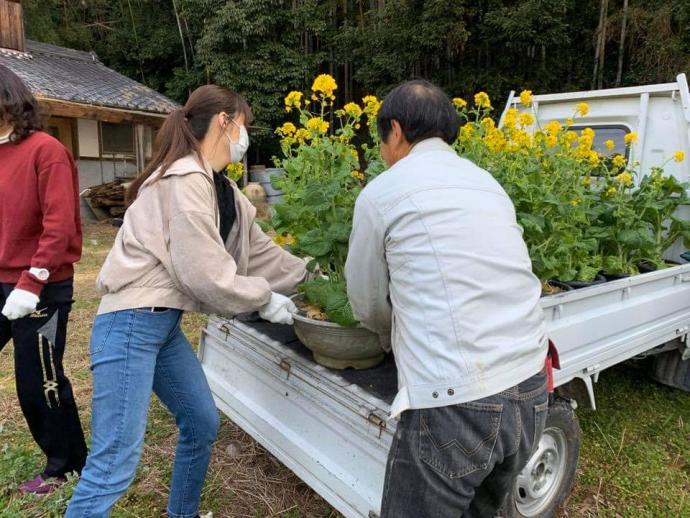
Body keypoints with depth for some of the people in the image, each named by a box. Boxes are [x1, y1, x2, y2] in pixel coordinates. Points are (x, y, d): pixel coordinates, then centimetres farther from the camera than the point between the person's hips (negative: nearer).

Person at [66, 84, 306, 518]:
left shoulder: (222, 189, 13)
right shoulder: (185, 179, -18)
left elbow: (259, 251, 15)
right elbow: (206, 276, -21)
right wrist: (265, 299, -8)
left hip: (164, 324, 10)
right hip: (131, 324, -10)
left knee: (203, 424, 18)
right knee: (116, 463, -5)